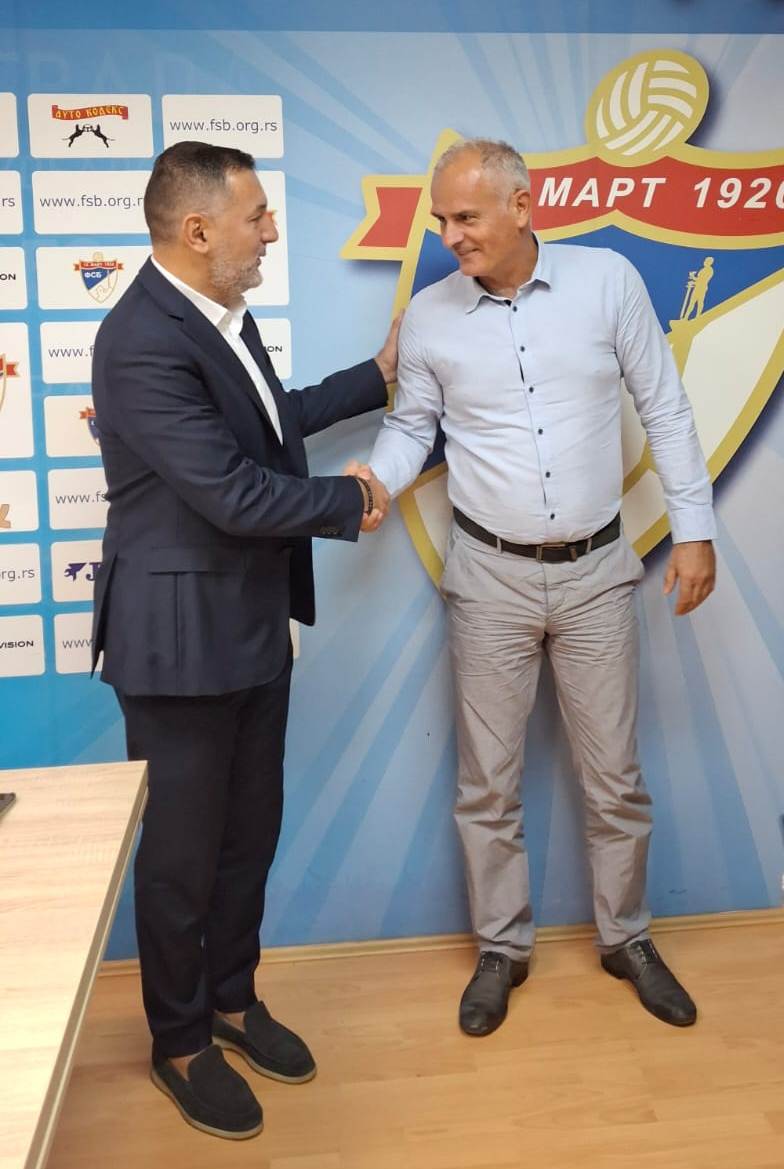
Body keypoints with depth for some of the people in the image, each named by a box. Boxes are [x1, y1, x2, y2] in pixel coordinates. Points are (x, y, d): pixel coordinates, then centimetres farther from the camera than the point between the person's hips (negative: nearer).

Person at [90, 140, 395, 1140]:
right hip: (182, 636, -9)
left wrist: (376, 376, 24)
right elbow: (235, 493, -26)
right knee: (183, 849, 9)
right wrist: (352, 499, -10)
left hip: (255, 626, 9)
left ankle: (231, 999, 42)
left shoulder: (220, 312, 6)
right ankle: (179, 1043, 32)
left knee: (250, 830, 20)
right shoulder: (142, 342, -23)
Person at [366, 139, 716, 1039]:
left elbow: (664, 409, 1)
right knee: (487, 782, 9)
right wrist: (377, 480, -13)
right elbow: (412, 424, 8)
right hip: (490, 577, 1)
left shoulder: (608, 280, -5)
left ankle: (626, 938, 34)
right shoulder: (428, 316, -4)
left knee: (614, 776, 12)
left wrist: (692, 528, 0)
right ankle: (501, 948, 30)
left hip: (597, 571, 0)